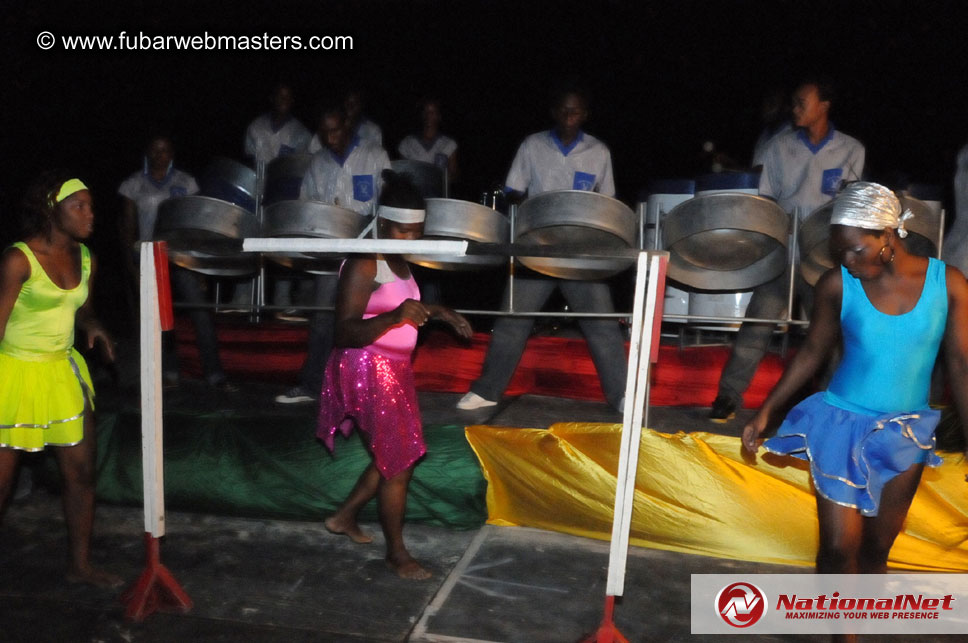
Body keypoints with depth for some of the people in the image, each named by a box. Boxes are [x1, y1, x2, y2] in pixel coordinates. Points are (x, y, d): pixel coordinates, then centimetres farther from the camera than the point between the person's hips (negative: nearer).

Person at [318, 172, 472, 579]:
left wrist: (437, 312, 7)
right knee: (399, 462, -1)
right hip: (368, 371, -9)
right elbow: (346, 333, -25)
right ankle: (397, 554, 17)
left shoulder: (397, 262, 8)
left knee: (395, 456, 18)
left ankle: (344, 517, 37)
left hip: (394, 369, 9)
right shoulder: (363, 265, -19)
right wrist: (395, 315, -38)